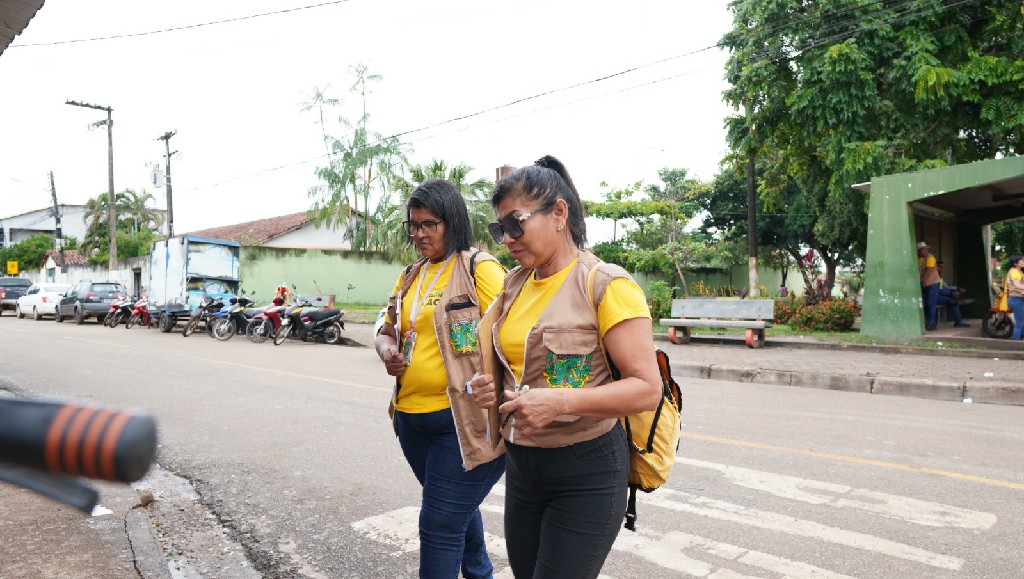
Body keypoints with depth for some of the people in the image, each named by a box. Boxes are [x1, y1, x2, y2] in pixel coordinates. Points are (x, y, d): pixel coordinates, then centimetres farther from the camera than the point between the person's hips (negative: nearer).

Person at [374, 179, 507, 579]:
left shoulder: (479, 268, -8)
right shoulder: (411, 276, 12)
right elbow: (388, 331, 20)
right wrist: (387, 352, -3)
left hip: (463, 418, -7)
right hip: (412, 416, 7)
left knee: (440, 523, -3)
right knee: (460, 506, 24)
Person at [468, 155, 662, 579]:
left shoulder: (606, 284, -14)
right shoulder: (515, 283, 7)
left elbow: (647, 387, -17)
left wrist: (562, 401, -29)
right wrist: (488, 385, -2)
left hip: (585, 470, -6)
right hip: (521, 464, 7)